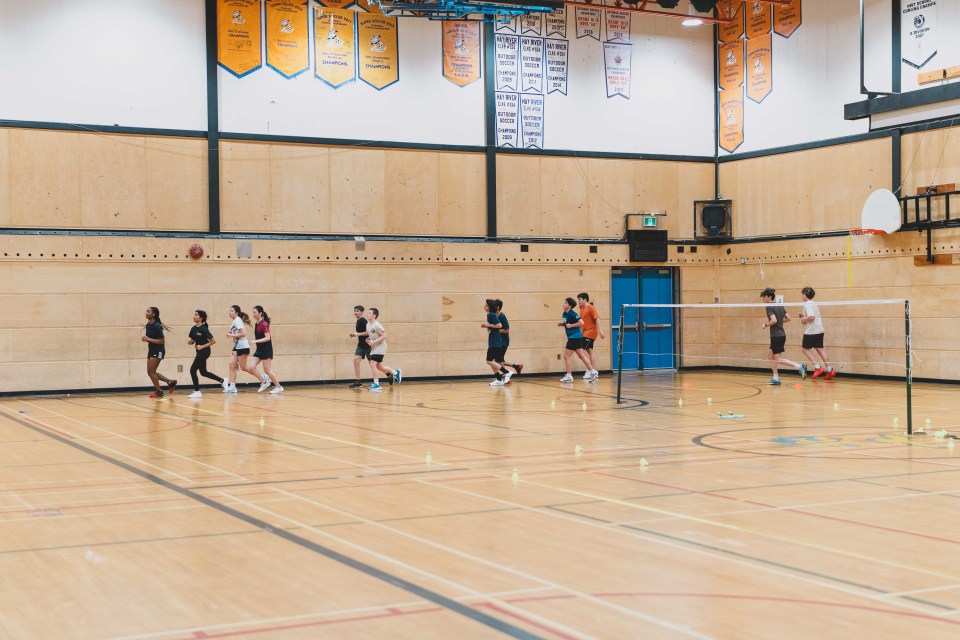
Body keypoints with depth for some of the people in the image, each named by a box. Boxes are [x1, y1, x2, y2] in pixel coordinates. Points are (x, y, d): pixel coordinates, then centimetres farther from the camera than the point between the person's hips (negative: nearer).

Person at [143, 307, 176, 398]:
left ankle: (159, 391, 6)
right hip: (151, 350, 9)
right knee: (150, 372, 9)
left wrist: (148, 339, -22)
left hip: (158, 351, -9)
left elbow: (162, 341, -20)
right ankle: (170, 382, 19)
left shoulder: (157, 326, -19)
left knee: (152, 371, -7)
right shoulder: (148, 325, 7)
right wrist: (145, 338, 1)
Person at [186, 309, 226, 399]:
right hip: (199, 352, 9)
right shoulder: (193, 329, 5)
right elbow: (193, 340, 18)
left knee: (193, 370, -9)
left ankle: (197, 392, 0)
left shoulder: (203, 329, -17)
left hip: (204, 351, -9)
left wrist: (203, 346, -18)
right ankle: (222, 381, 29)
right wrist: (190, 342, -4)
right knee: (203, 372, 14)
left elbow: (213, 341, -16)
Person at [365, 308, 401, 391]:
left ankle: (376, 384, -7)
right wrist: (368, 339, 1)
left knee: (372, 364, -15)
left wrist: (373, 342, -25)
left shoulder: (377, 325, -19)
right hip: (374, 348, 9)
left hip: (380, 348, -9)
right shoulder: (368, 324, 7)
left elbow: (384, 336, -22)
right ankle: (396, 372, 33)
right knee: (379, 366, 14)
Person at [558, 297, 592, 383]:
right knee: (581, 356, 13)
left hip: (575, 337, -10)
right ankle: (592, 371, 17)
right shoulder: (564, 314, 10)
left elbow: (581, 323, -23)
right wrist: (561, 324, 5)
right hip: (572, 337, 10)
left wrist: (571, 325, -20)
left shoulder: (572, 314, -17)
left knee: (566, 356, -5)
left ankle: (569, 376, 0)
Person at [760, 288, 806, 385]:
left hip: (776, 336, -9)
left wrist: (766, 325, -10)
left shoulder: (769, 307, -14)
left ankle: (799, 367, -14)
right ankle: (776, 378, 13)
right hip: (781, 334, 9)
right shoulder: (780, 306, 12)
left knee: (778, 359, -3)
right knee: (770, 354, 16)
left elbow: (774, 320, -26)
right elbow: (788, 318, 13)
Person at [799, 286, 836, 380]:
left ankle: (817, 367, -5)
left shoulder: (807, 304, -12)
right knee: (820, 349, 7)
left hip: (811, 331, -8)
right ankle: (830, 369, 0)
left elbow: (812, 316, -24)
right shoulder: (814, 304, 16)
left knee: (805, 348, 4)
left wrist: (803, 318, -9)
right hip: (819, 330, 8)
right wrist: (804, 316, 17)